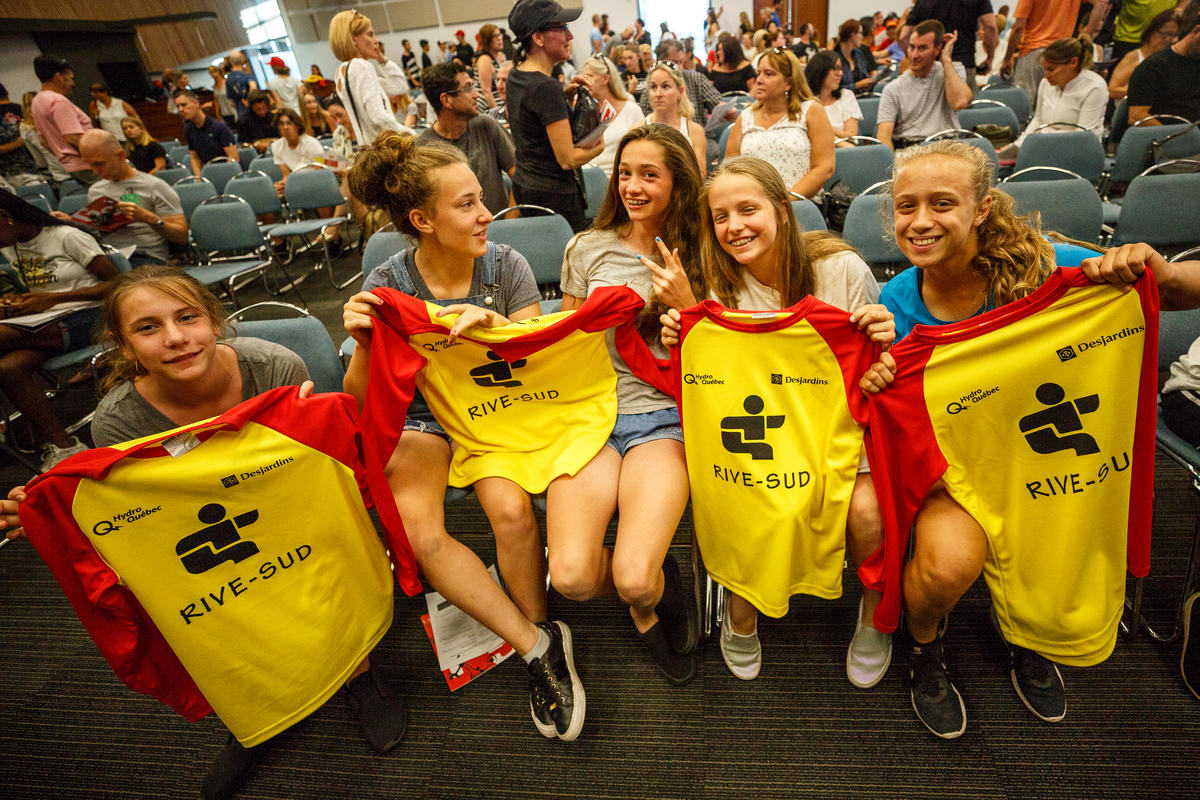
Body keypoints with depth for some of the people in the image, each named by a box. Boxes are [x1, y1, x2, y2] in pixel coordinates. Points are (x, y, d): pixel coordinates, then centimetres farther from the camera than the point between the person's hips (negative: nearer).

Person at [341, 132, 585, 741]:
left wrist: (495, 324, -23)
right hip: (420, 417, 1)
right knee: (417, 531, -26)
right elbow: (362, 400, -4)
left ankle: (537, 637, -2)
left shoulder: (506, 266, -4)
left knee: (510, 509, -30)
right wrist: (364, 343, -24)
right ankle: (539, 645, -12)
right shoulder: (386, 285, -5)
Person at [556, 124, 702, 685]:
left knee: (634, 579, -22)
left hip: (663, 417, -1)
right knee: (571, 576, -19)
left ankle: (647, 600, 19)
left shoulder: (696, 258, 7)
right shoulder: (589, 249, 9)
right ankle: (648, 603, 17)